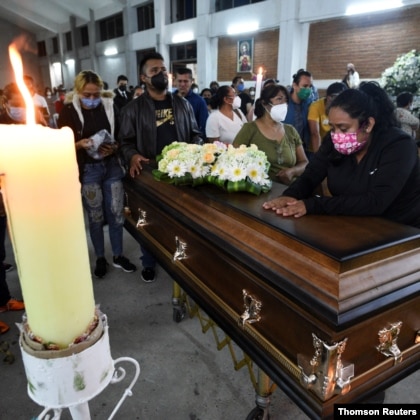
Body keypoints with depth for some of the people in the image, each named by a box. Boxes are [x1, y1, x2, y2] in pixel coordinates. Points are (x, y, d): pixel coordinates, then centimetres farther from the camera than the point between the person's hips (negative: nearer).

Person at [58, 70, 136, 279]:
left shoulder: (110, 106, 0)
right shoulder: (68, 112, -5)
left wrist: (114, 148, -14)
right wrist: (79, 145, -21)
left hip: (112, 165, 2)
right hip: (88, 169, -2)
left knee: (116, 213, 7)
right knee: (95, 217, 8)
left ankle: (118, 256, 25)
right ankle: (100, 258, 27)